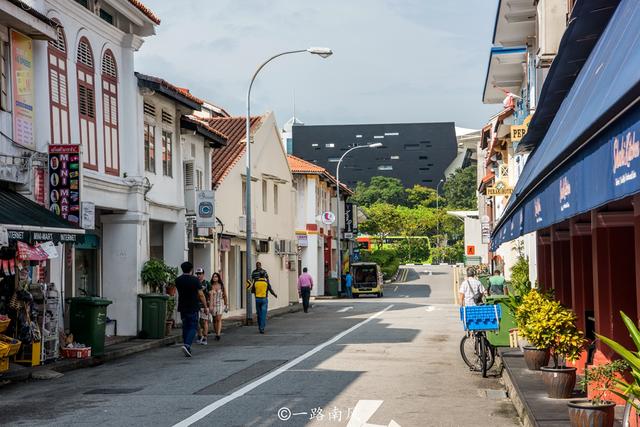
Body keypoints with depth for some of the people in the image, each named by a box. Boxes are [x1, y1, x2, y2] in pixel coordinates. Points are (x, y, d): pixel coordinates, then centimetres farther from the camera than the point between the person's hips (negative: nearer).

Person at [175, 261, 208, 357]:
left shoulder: (178, 280, 3)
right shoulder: (195, 280, -10)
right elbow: (201, 295, -9)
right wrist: (206, 307, -2)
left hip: (182, 307, 4)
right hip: (193, 308, -4)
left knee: (185, 327, 14)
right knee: (193, 327, 0)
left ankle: (187, 347, 16)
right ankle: (187, 345, -20)